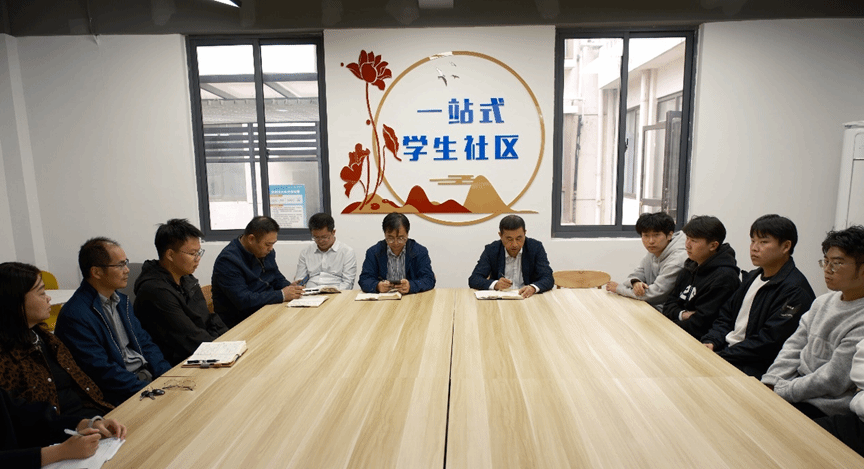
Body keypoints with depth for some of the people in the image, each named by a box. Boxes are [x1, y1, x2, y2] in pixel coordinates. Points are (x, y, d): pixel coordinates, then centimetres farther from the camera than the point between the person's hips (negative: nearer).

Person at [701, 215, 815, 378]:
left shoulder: (795, 290, -13)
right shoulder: (753, 277, 15)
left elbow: (769, 342, -19)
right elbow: (726, 315, 17)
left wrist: (721, 356, -21)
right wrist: (710, 342, -2)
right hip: (726, 349, 8)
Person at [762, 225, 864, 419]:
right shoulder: (823, 302, 8)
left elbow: (831, 380, -19)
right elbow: (794, 346, 9)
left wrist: (780, 391, -16)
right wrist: (768, 384, -2)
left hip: (824, 406, -7)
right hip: (797, 385, 7)